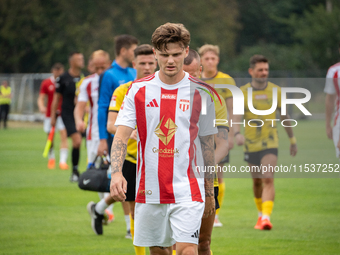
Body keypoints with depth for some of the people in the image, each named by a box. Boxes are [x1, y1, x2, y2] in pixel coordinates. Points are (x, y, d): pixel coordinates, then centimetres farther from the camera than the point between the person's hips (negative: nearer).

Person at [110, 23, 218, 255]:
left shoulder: (201, 93, 2)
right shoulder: (139, 90, 3)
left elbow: (208, 145, 8)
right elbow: (121, 135, -3)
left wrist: (210, 192, 10)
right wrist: (116, 173, -20)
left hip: (187, 190, -2)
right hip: (149, 190, 2)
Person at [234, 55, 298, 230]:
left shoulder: (276, 91, 1)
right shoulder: (242, 92, -3)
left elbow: (285, 117, 12)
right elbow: (235, 117, -13)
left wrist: (293, 140, 17)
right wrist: (237, 134, -33)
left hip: (270, 144, -1)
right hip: (251, 144, 1)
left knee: (268, 179, -17)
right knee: (257, 181, 13)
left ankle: (266, 218, -25)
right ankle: (261, 214, 35)